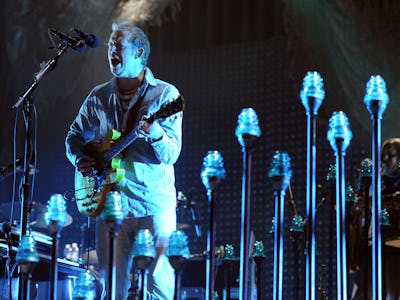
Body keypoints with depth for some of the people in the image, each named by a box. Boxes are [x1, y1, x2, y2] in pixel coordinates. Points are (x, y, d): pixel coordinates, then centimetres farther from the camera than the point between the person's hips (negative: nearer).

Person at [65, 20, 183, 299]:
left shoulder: (165, 94, -1)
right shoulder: (99, 96, 11)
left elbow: (171, 154, -9)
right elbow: (75, 135, 23)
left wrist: (156, 134, -29)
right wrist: (80, 159, 2)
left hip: (154, 202, -4)